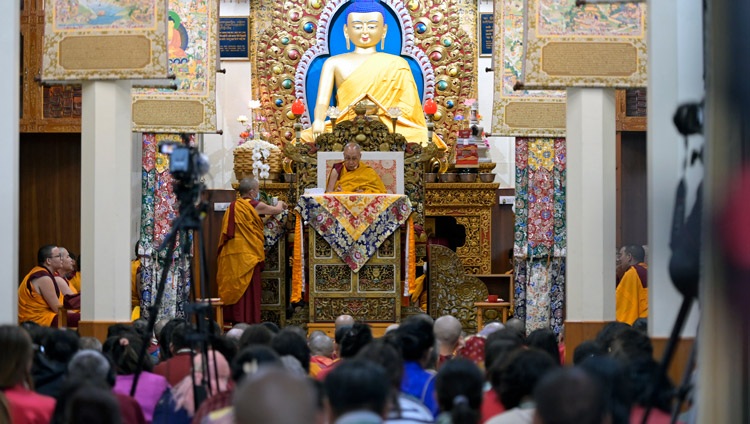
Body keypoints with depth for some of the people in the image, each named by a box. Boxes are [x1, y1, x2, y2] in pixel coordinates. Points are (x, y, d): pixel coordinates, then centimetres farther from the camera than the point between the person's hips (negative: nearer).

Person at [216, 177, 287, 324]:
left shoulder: (233, 206, 12)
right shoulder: (255, 206, -7)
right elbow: (276, 210, 6)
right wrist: (280, 205, 30)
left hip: (231, 255, 6)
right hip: (247, 254, -6)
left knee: (234, 288, 9)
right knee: (249, 290, -3)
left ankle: (233, 318, 12)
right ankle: (248, 320, -3)